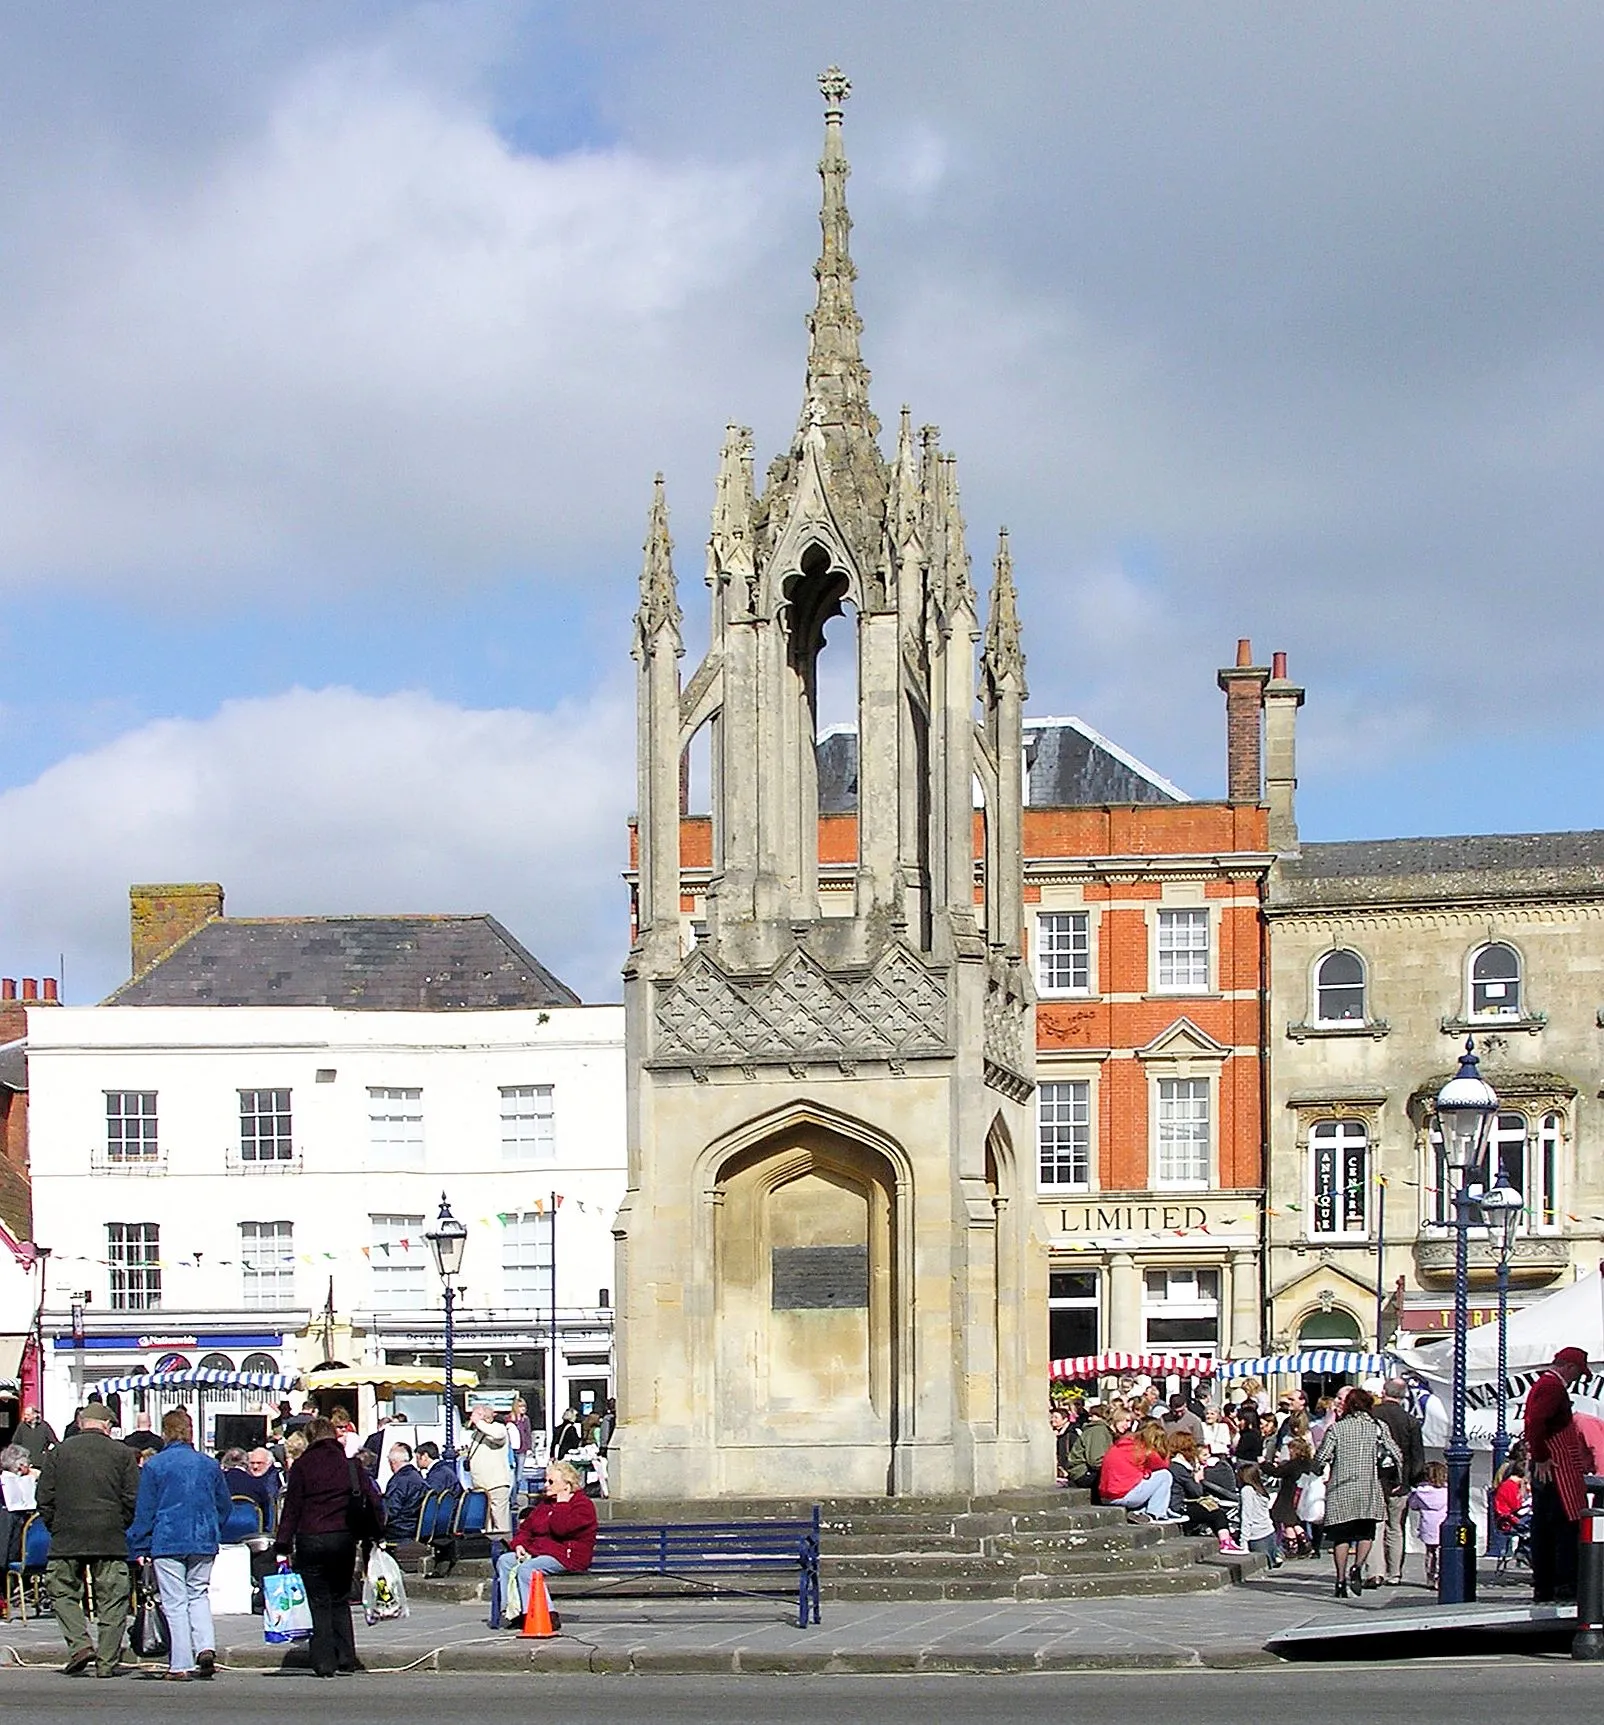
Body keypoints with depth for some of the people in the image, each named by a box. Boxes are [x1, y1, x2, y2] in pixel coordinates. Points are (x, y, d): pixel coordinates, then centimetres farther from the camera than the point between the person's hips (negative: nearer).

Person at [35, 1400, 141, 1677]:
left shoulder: (58, 1452, 4)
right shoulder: (123, 1454, 2)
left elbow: (45, 1498, 4)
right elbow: (134, 1499, 0)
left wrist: (54, 1527, 13)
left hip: (67, 1538, 0)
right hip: (111, 1539, 0)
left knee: (63, 1591, 13)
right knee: (112, 1598, 5)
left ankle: (79, 1644, -5)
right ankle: (107, 1661, 4)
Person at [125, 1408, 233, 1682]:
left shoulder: (153, 1465, -5)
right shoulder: (209, 1465, 5)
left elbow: (144, 1511, -4)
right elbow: (225, 1505, 14)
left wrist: (138, 1547, 4)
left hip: (167, 1542, -3)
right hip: (204, 1541, 3)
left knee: (175, 1602, 0)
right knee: (199, 1594, 16)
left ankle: (180, 1665, -2)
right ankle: (206, 1647, -4)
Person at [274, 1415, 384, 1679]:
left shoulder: (302, 1466, -3)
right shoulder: (350, 1464, 5)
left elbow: (292, 1507, -4)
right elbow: (373, 1499, 2)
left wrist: (283, 1543, -2)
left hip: (311, 1541, -3)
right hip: (344, 1539, 3)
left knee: (319, 1603, 4)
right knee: (340, 1600, 16)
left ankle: (324, 1662, -1)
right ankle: (346, 1658, 9)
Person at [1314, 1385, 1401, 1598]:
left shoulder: (1336, 1428, 0)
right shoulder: (1378, 1428, 2)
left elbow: (1320, 1459, -6)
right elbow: (1397, 1455, 0)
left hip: (1340, 1490, 0)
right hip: (1368, 1489, 0)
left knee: (1341, 1536, 7)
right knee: (1366, 1533, 11)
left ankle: (1341, 1580, 4)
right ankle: (1358, 1567, -12)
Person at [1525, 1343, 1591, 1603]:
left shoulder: (1541, 1385, 20)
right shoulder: (1553, 1387, -14)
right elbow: (1535, 1423, -26)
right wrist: (1541, 1459, -20)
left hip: (1544, 1468, 11)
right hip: (1556, 1468, -11)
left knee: (1543, 1528, 10)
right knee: (1569, 1523, -8)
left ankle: (1542, 1589, 12)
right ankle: (1566, 1585, -10)